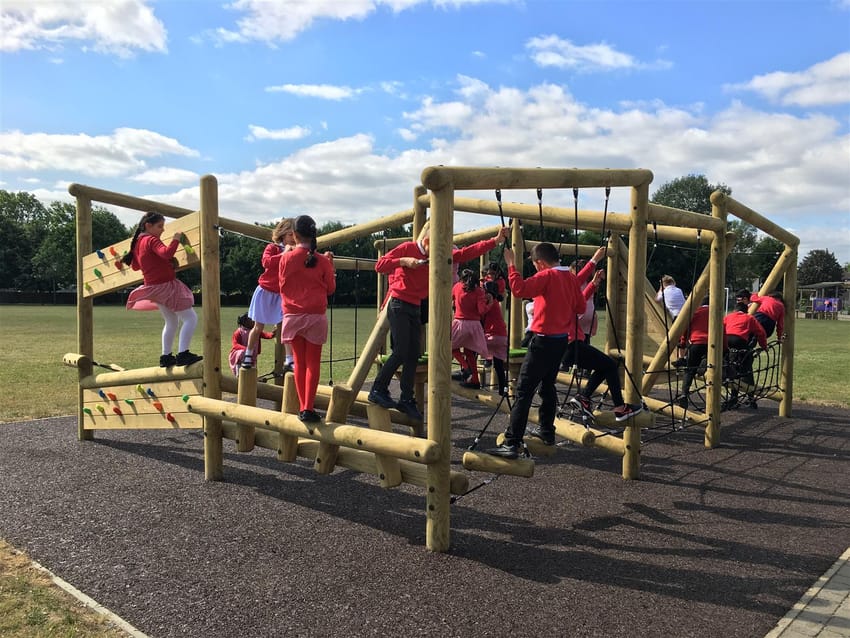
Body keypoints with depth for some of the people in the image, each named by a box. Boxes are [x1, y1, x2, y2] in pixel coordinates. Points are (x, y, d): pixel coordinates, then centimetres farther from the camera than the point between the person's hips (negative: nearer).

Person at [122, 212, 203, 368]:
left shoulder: (138, 242, 11)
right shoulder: (152, 240, -14)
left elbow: (135, 266, 22)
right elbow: (167, 253, -33)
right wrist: (176, 239, -20)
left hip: (154, 287, 9)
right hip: (166, 285, -9)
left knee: (171, 321, 22)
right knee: (190, 318, -9)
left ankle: (166, 357, 23)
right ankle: (183, 354, -18)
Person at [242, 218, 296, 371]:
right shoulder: (272, 248, -7)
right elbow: (266, 262, -27)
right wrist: (284, 254, -26)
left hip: (283, 295, 2)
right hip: (266, 292, -2)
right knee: (258, 327, 8)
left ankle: (289, 361, -6)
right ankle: (248, 356, 26)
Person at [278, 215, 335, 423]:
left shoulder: (286, 258, -3)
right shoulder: (322, 261, -5)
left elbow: (282, 284, 10)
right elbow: (330, 288, 4)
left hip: (293, 317, 1)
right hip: (316, 316, -1)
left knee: (299, 363, 10)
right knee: (313, 363, 3)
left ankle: (303, 408, 11)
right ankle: (308, 408, -3)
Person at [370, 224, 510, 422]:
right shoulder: (407, 248, -6)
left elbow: (466, 253, 3)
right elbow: (380, 265, -10)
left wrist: (495, 240, -3)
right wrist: (404, 261, -22)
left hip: (415, 309, 6)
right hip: (398, 305, -6)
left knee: (413, 356, 4)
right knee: (400, 352, -13)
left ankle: (406, 399, 12)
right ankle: (377, 391, 0)